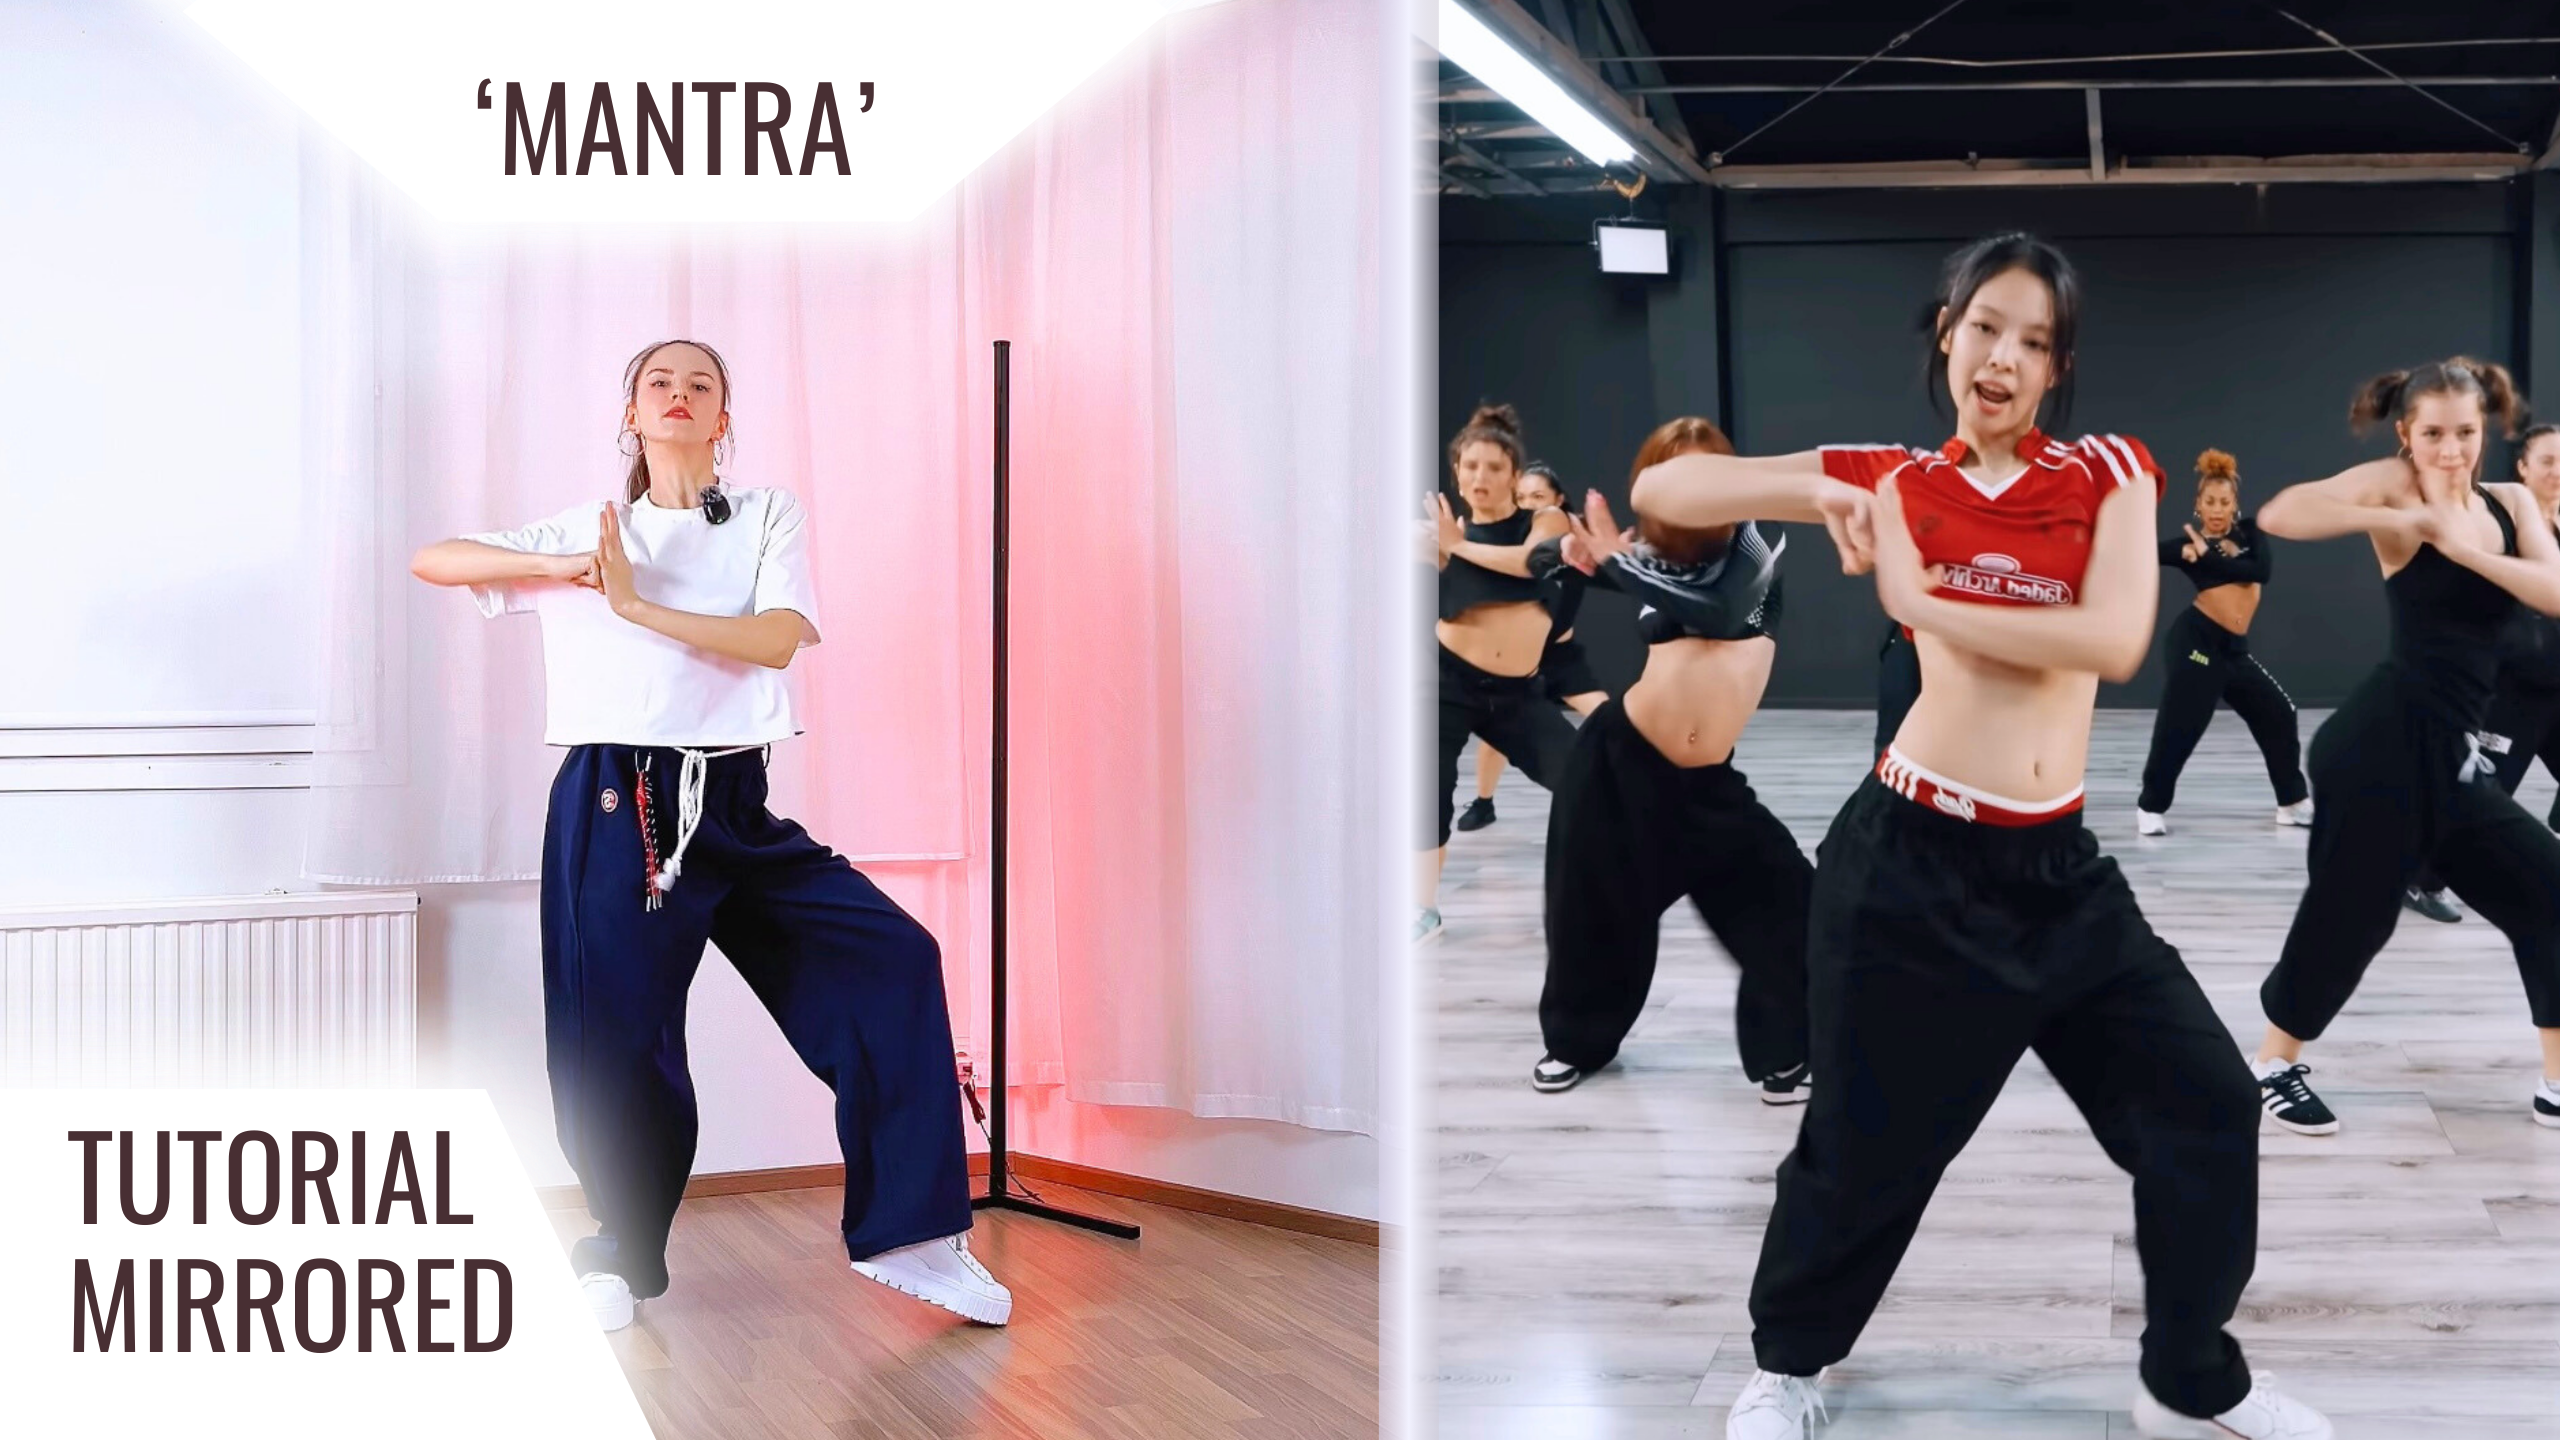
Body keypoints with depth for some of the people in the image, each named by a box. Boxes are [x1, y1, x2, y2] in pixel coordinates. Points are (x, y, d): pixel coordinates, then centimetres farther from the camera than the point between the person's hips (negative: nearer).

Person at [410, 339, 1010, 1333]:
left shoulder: (769, 517, 8)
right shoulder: (584, 532, 10)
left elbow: (777, 638, -9)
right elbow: (430, 561, 7)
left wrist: (637, 604, -16)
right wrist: (558, 568, -8)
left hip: (735, 806, 1)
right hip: (615, 804, -1)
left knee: (892, 958, -12)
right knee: (619, 1037, 0)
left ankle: (909, 1235, -6)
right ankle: (623, 1259, 24)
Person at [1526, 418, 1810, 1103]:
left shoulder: (1755, 539, -4)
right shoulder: (1649, 551, 2)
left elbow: (1722, 613, -23)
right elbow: (1543, 559, 2)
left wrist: (1615, 563, -23)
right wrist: (1573, 553, -21)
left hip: (1707, 784, -1)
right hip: (1619, 763, 1)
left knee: (1788, 911, -7)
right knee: (1595, 907, 14)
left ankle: (1785, 1056, 13)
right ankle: (1577, 1040, 38)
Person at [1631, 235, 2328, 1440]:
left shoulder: (2108, 474, 4)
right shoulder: (1889, 480, 2)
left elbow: (2115, 640, -15)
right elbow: (1658, 492, -1)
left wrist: (1921, 602, -15)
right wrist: (1816, 493, -15)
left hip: (2060, 865, 2)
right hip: (1911, 855, -2)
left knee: (2208, 1102, 4)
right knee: (1870, 1138, 8)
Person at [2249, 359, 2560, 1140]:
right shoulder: (2394, 483, -4)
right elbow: (2278, 516, -19)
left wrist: (2469, 549, -14)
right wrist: (2403, 520, -19)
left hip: (2449, 755, 7)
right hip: (2387, 743, -7)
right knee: (2348, 912, 0)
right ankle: (2276, 1065, 24)